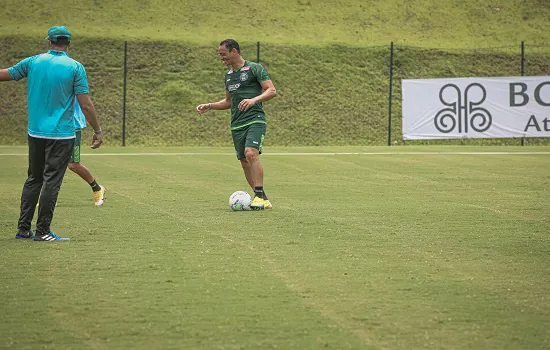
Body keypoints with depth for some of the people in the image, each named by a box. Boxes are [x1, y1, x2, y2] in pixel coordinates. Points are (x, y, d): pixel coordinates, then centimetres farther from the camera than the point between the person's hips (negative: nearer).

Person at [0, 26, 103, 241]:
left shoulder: (33, 62, 2)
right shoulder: (75, 68, -8)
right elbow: (85, 105, -10)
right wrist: (97, 131, -1)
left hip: (35, 133, 4)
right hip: (61, 134, -4)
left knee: (33, 179, 14)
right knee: (51, 182, -1)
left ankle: (23, 228, 14)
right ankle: (42, 231, 0)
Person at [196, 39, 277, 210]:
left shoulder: (254, 68, -2)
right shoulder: (228, 75, 19)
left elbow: (271, 91, -9)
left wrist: (254, 100, -25)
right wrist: (209, 106, 17)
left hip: (255, 119, -8)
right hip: (237, 124, 8)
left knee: (251, 153, -26)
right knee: (245, 163, 3)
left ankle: (259, 196, -24)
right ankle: (263, 200, 10)